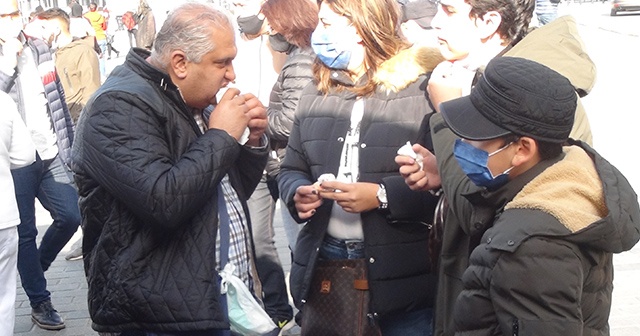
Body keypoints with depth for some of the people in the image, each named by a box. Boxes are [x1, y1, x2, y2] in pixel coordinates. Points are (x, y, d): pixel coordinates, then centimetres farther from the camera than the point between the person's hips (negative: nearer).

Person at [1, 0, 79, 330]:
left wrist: (69, 144, 11)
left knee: (71, 216, 1)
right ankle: (39, 302, 14)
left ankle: (36, 266, 27)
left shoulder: (39, 48, 9)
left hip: (51, 155, 5)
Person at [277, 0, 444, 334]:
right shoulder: (315, 94, 10)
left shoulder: (424, 89, -10)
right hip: (324, 264, 6)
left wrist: (383, 196, -21)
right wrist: (297, 193, -4)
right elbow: (291, 169, 17)